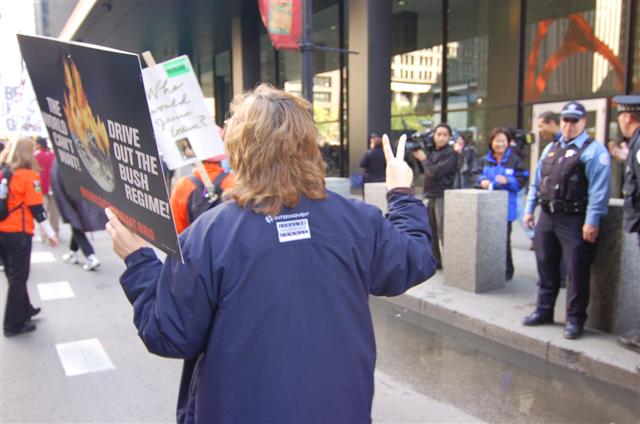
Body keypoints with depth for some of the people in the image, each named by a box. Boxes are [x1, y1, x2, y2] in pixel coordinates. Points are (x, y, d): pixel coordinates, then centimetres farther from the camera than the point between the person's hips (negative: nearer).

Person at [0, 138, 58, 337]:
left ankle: (24, 310, 34)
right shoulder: (29, 176, -10)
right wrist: (50, 233, -7)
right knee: (18, 278, 2)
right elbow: (37, 209, -12)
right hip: (18, 233, -7)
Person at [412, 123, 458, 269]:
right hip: (431, 196, 8)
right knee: (430, 230, 13)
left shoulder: (450, 153, -10)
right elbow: (426, 171, 19)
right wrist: (418, 156, 6)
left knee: (443, 232, -10)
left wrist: (424, 159, -7)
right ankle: (435, 260, 23)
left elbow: (435, 172, -19)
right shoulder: (433, 152, 13)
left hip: (443, 196, -8)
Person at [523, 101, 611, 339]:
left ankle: (574, 320, 13)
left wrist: (592, 222, -19)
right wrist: (529, 209, 15)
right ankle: (544, 311, 29)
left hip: (574, 221, -7)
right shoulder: (551, 149, 16)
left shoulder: (593, 151, -7)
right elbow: (537, 182, 20)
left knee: (576, 272, 0)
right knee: (546, 267, 15)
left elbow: (598, 189, -14)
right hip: (547, 217, 7)